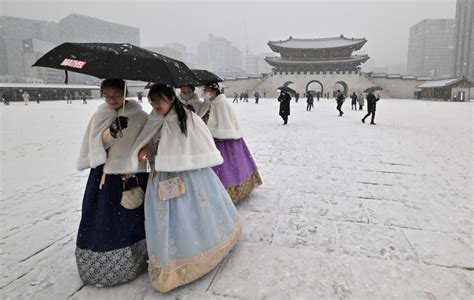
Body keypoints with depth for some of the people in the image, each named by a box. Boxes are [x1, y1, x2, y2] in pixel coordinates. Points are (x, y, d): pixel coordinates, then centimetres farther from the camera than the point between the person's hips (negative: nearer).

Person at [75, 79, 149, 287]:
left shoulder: (140, 117, -4)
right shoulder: (100, 116, 2)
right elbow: (97, 145, -6)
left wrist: (132, 171, -8)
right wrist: (113, 130, -24)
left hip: (134, 175, -1)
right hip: (105, 175, 1)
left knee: (132, 220, 5)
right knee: (105, 220, 2)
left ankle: (132, 263, 22)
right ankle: (103, 268, 16)